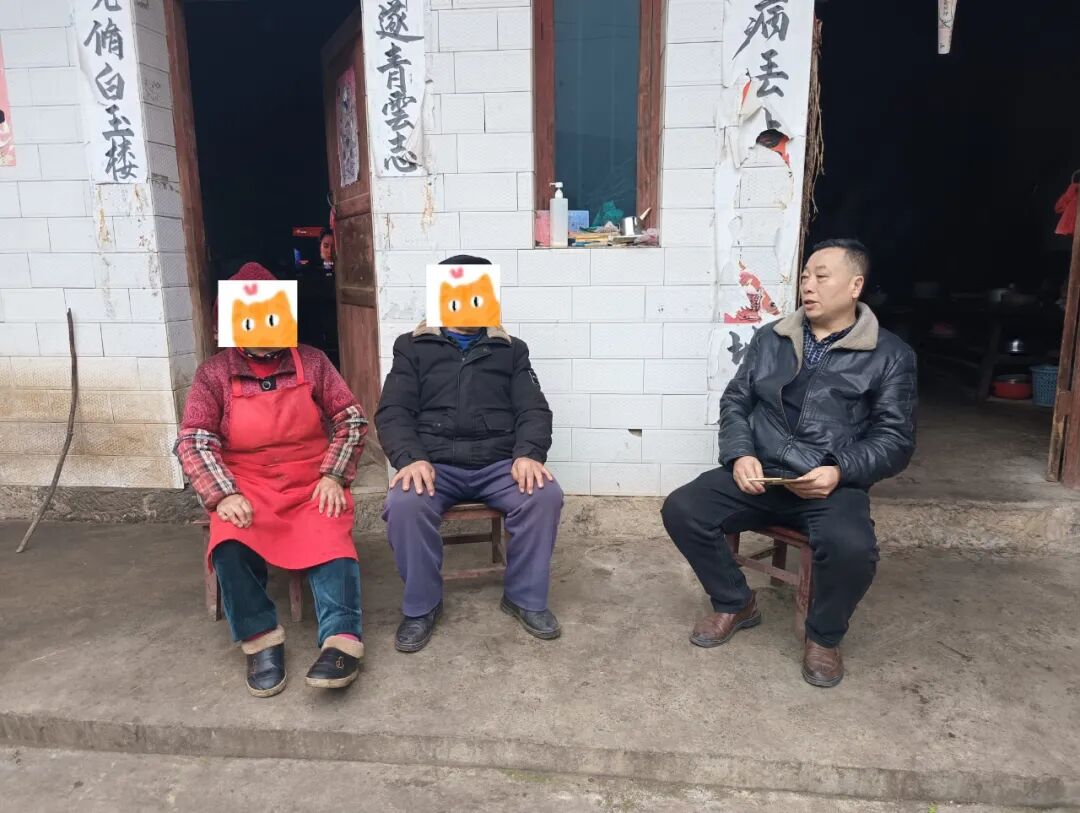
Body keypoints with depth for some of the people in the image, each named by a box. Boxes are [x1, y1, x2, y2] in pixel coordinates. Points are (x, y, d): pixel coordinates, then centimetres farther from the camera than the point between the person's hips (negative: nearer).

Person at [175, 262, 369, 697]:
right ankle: (261, 640, -13)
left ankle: (341, 640, -32)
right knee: (229, 543, -29)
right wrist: (224, 494, -20)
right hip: (247, 489, 0)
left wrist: (333, 476, -11)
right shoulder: (213, 373, 3)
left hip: (312, 486, 0)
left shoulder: (311, 362, 4)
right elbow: (193, 441, -4)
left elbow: (352, 420, 2)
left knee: (331, 540, -29)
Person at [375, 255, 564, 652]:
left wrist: (529, 454, -15)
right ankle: (422, 605, -6)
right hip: (435, 463, -1)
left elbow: (534, 410, 8)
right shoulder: (413, 347, 16)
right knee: (404, 505, -31)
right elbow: (392, 413, 5)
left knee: (545, 495, -27)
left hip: (499, 463, 1)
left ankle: (525, 597, -3)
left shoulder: (510, 349, 20)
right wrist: (411, 458, -17)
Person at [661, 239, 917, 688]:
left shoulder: (889, 355, 4)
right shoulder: (770, 338, 13)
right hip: (758, 474, 3)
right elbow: (735, 402, 12)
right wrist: (740, 455, -7)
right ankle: (735, 603, 8)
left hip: (831, 485, -3)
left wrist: (840, 471, -17)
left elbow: (896, 438, 1)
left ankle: (824, 637, 1)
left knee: (852, 547, -34)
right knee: (681, 510, -18)